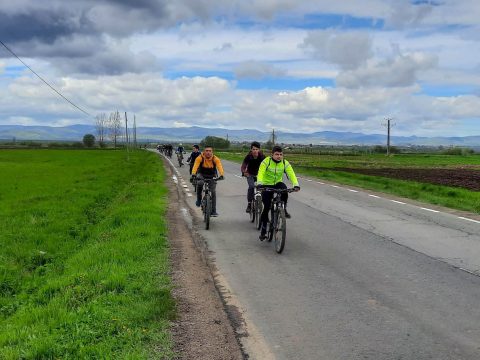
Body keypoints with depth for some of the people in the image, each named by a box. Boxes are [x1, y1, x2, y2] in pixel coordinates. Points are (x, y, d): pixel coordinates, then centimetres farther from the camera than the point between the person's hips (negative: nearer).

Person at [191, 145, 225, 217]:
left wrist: (221, 175, -53)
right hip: (202, 174, -1)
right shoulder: (200, 158, -22)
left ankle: (213, 211, 1)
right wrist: (193, 175, -53)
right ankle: (199, 199, -11)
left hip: (212, 176, 1)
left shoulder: (215, 159, -21)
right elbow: (195, 166, -35)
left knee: (213, 192, -8)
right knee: (200, 183, -34)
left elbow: (219, 167, -35)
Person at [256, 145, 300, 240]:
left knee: (284, 189, -34)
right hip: (266, 185, -2)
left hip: (278, 183, 2)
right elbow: (261, 173, -29)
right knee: (266, 207, -6)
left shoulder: (285, 163, -9)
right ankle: (263, 230, 8)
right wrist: (259, 183, -47)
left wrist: (296, 185, -38)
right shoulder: (266, 161, -17)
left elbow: (291, 174, -20)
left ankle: (283, 209, -12)